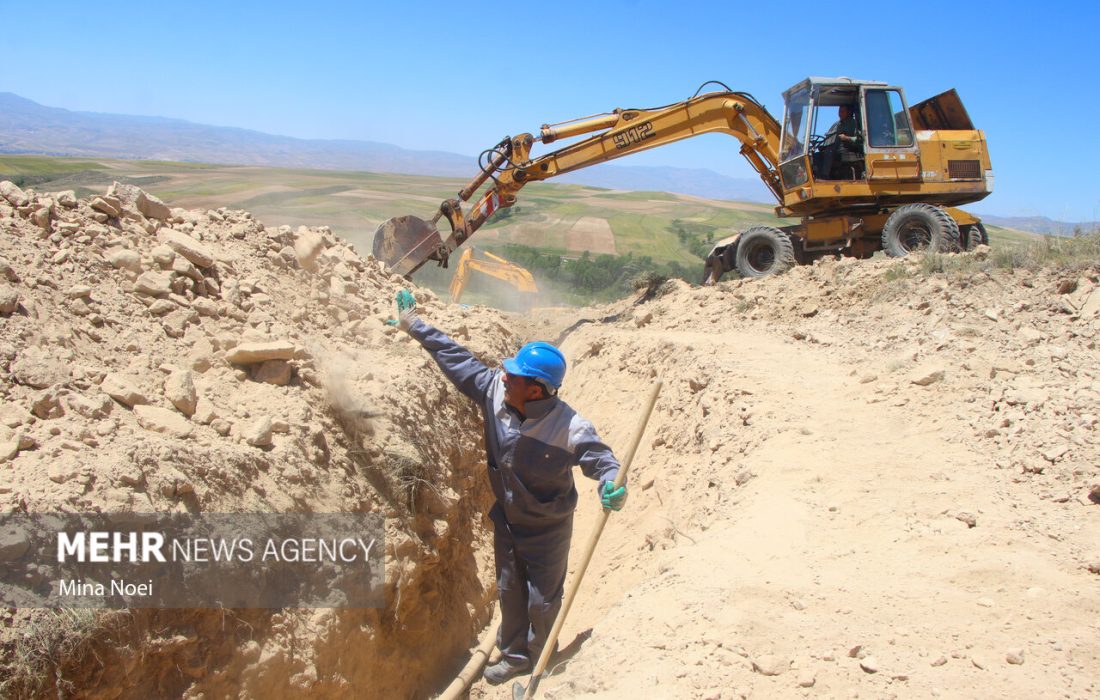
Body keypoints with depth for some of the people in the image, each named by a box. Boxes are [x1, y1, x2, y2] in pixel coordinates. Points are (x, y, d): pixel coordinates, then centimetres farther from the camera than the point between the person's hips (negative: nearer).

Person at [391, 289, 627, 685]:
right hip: (506, 521, 5)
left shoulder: (568, 428, -32)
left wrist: (612, 488, -45)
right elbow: (455, 358, -8)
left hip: (547, 531, -5)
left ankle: (538, 666, 38)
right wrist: (416, 328, -1)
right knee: (509, 591, 23)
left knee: (543, 601, 13)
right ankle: (514, 656, 45)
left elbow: (600, 459, -22)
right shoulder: (493, 391, -19)